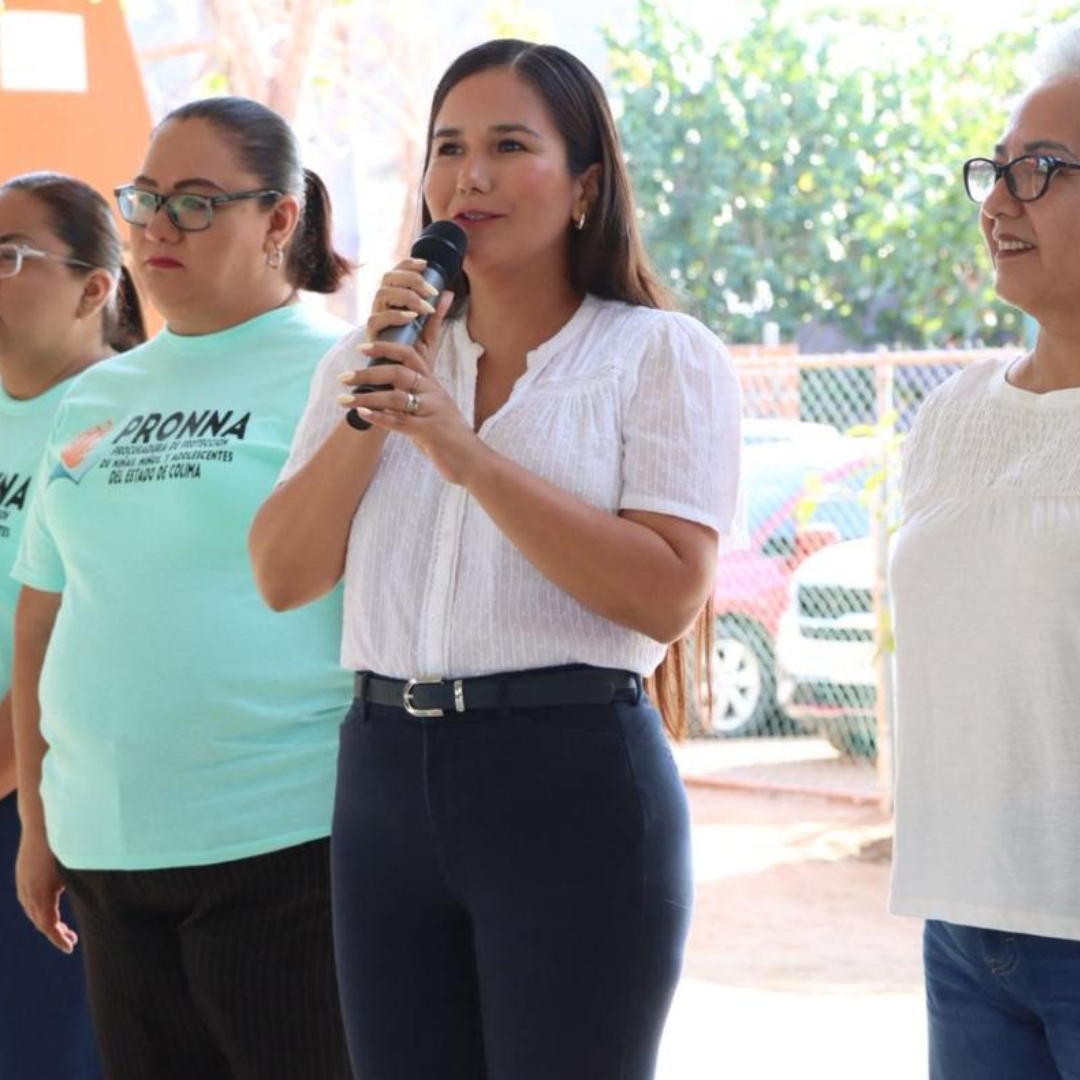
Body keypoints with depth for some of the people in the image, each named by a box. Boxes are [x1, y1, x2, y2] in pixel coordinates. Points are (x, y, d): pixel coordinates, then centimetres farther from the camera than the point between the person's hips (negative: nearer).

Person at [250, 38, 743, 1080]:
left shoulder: (662, 355, -2)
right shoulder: (373, 359, 12)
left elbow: (667, 595, -15)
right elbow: (284, 576, 4)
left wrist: (466, 451, -19)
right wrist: (374, 411, -8)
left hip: (574, 785, -4)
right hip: (386, 771, 5)